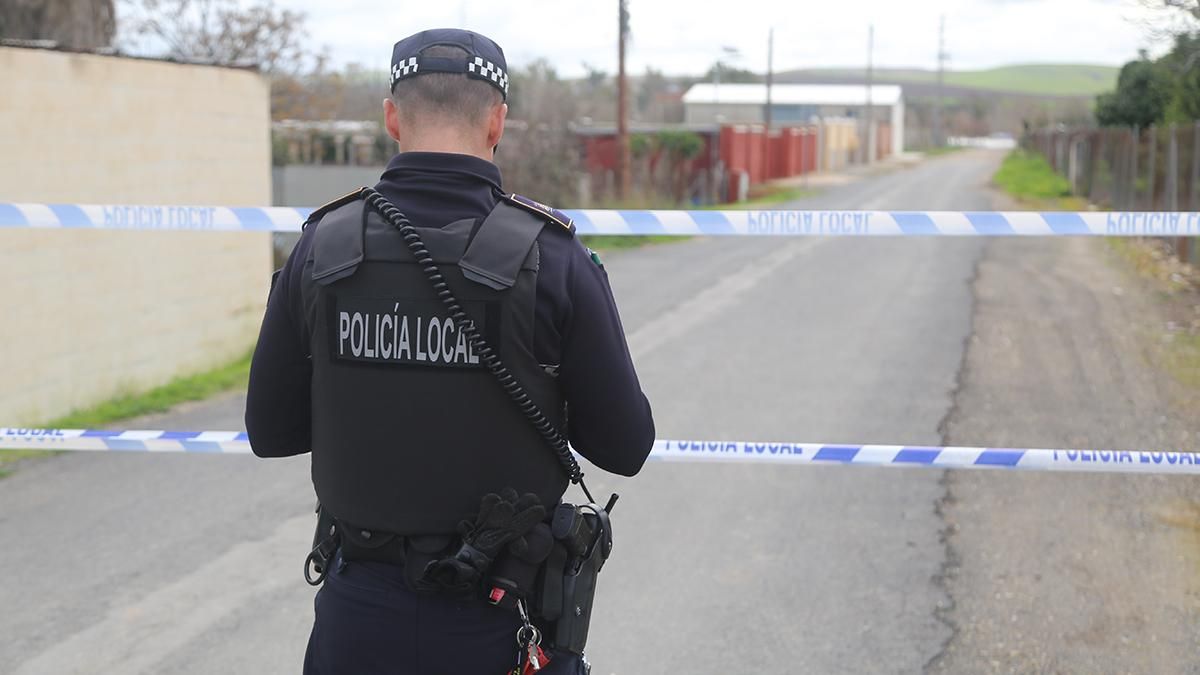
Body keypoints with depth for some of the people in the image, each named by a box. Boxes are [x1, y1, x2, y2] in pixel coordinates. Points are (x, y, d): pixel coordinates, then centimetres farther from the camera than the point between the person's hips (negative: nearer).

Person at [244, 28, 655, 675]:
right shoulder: (552, 256, -13)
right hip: (502, 620, -1)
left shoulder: (322, 248, -6)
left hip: (361, 618, 2)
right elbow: (623, 446, -7)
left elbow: (271, 432, 2)